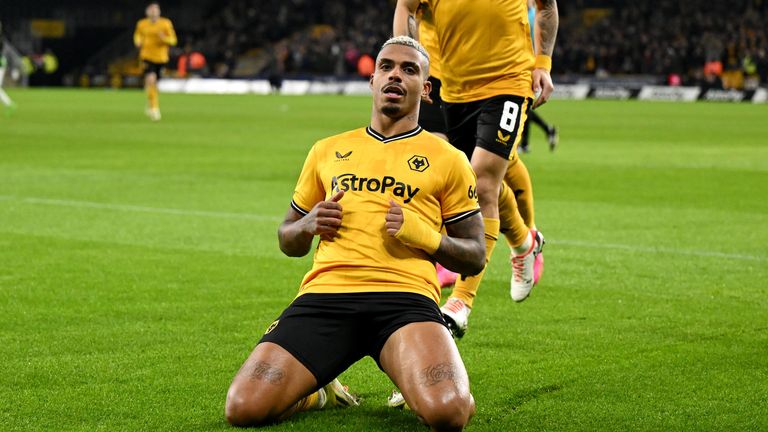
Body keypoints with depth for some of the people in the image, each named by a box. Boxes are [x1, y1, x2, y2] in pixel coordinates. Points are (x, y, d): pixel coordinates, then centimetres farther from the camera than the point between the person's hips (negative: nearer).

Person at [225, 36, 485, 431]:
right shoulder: (327, 151, 23)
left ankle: (414, 380, 7)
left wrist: (423, 235, -5)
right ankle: (316, 391, 15)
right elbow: (288, 241, 30)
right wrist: (309, 224, 5)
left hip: (404, 296, -2)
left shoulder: (447, 160, 15)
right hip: (324, 294, 2)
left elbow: (474, 258, 15)